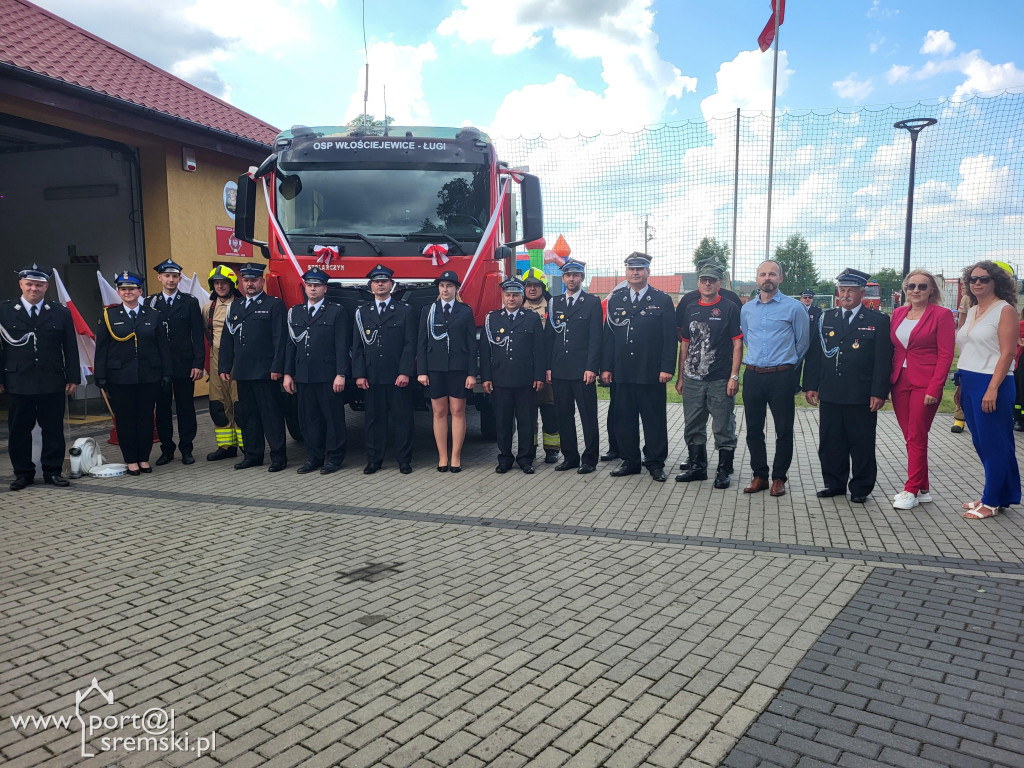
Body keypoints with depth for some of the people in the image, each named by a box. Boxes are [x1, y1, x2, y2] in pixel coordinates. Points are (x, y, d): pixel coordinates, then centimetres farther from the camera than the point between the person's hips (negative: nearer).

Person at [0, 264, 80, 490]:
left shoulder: (61, 313, 6)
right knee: (18, 430, 7)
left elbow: (70, 349, 7)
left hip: (52, 384, 0)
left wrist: (73, 378, 2)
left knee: (53, 429, 6)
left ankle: (52, 471, 16)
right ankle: (23, 473, 19)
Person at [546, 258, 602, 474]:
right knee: (563, 415, 9)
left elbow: (595, 338, -4)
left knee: (588, 416, 0)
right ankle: (570, 456, 19)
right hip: (559, 371, 4)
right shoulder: (555, 303, 13)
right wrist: (548, 367, 6)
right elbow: (549, 337, 13)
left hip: (583, 370, -4)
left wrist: (591, 368, -12)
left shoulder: (592, 303, 1)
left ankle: (590, 459, 9)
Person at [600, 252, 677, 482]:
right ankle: (630, 461, 21)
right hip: (623, 372, 3)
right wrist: (606, 367, 4)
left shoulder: (662, 301, 2)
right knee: (624, 419, 8)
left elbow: (670, 338, -3)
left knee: (654, 420, 3)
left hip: (652, 374, -3)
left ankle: (656, 463, 14)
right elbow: (608, 335, 10)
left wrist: (667, 368, -10)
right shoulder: (615, 300, 11)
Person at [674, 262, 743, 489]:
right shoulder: (690, 309, 11)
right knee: (693, 427, 12)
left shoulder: (730, 308, -2)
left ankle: (724, 470, 14)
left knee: (724, 429, 2)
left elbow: (737, 344, -5)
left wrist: (734, 376, -12)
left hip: (721, 380, -4)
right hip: (692, 380, 5)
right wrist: (680, 376, 12)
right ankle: (697, 467, 25)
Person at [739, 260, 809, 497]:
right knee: (753, 429, 8)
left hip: (782, 377, -3)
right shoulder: (746, 309, 10)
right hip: (753, 376, 4)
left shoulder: (794, 308, -2)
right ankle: (759, 475, 20)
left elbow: (803, 343, 6)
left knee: (784, 431, 3)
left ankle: (779, 478, 16)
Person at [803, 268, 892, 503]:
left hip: (862, 397, -3)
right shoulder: (826, 319, 11)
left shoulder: (878, 321, 1)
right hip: (830, 394, 3)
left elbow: (883, 360, -4)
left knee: (862, 444, 5)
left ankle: (861, 488, 18)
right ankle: (835, 484, 23)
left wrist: (879, 393, -10)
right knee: (830, 442, 9)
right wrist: (810, 385, 2)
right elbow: (814, 354, 10)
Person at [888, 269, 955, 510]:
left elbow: (946, 355, -9)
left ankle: (911, 491, 6)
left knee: (916, 438, -3)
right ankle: (923, 489, 20)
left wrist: (934, 388, -16)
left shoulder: (941, 315, -5)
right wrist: (886, 383, 6)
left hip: (925, 386, -5)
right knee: (909, 437, 9)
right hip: (900, 382, 6)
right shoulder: (898, 313, 11)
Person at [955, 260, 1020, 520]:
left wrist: (992, 389, -21)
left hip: (991, 384, -8)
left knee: (993, 444, -1)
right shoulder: (972, 311, 15)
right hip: (970, 384, 8)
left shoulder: (1005, 310, -8)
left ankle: (992, 502, 8)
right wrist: (961, 386, 15)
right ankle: (999, 495, 25)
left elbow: (1007, 353, -14)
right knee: (981, 443, 13)